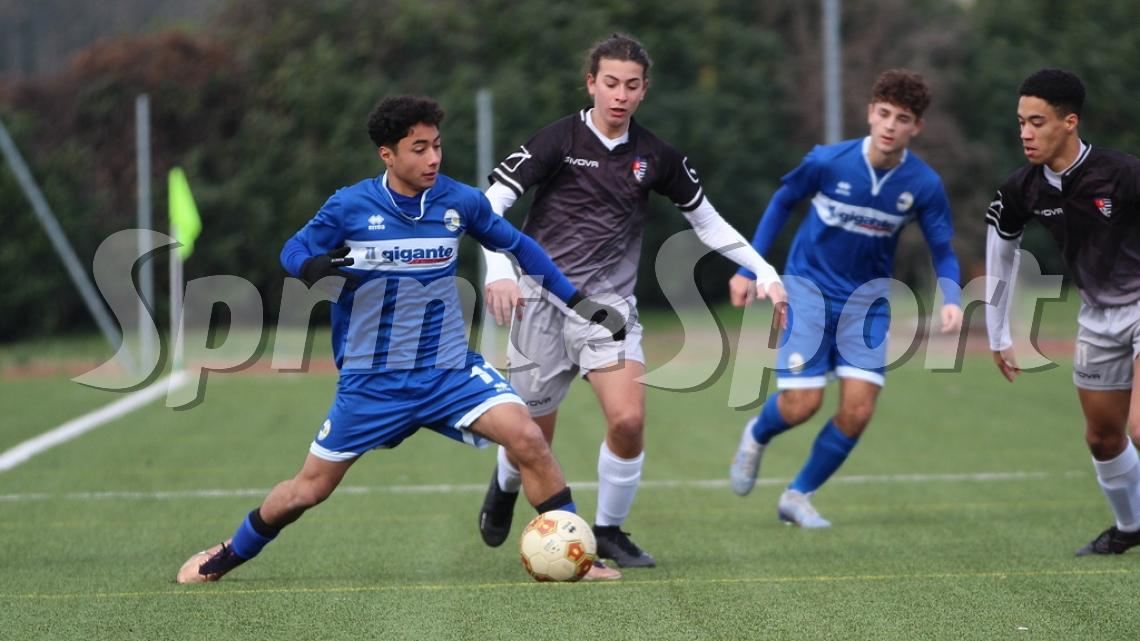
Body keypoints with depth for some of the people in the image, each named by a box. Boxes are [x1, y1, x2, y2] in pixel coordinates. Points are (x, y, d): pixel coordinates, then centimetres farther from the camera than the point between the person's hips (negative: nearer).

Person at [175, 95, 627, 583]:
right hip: (371, 379, -1)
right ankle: (229, 556, 33)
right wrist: (313, 267, -24)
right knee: (308, 489, 7)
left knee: (527, 439, -22)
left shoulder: (460, 201, -4)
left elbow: (517, 246, 12)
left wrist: (579, 302, 11)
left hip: (450, 369, 1)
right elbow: (293, 251, 1)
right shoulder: (349, 206, -10)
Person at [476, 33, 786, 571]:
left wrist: (764, 272, 9)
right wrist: (498, 271, -26)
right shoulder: (559, 139, -8)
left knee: (628, 419, -19)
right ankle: (505, 486, 42)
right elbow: (491, 203, -11)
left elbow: (706, 220, 15)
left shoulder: (655, 156, 3)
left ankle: (609, 530, 4)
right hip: (543, 300, -2)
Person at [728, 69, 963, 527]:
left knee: (858, 410, -9)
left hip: (867, 297, 2)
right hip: (809, 286, -2)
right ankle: (757, 435, 28)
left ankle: (798, 496, 14)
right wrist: (747, 269, 2)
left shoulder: (924, 185, -13)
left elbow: (942, 251, -1)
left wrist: (950, 298, -21)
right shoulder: (828, 161, -17)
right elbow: (783, 201, 1)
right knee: (801, 404, -10)